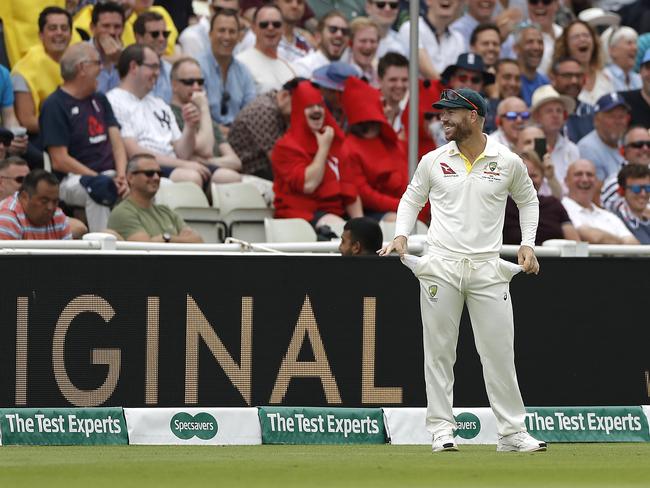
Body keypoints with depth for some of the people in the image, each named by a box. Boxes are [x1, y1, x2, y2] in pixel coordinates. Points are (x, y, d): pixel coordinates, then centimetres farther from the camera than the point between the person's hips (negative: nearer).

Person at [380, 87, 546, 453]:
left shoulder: (509, 162, 2)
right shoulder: (434, 161, 4)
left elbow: (528, 199, 18)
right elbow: (412, 199, 16)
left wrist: (528, 244, 7)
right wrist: (401, 235, 0)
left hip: (488, 269, -1)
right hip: (441, 268, 1)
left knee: (500, 354, -1)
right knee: (439, 352, 1)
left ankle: (513, 432, 5)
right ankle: (442, 429, 8)